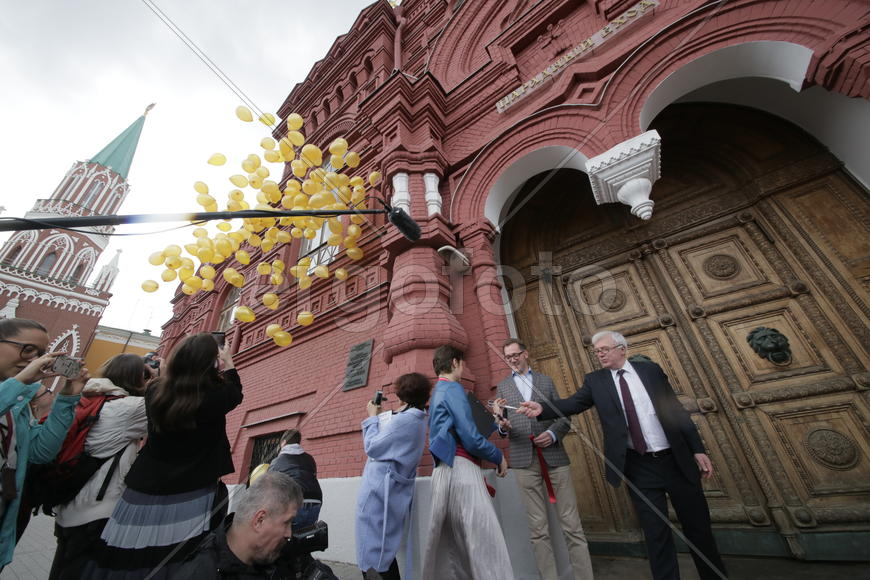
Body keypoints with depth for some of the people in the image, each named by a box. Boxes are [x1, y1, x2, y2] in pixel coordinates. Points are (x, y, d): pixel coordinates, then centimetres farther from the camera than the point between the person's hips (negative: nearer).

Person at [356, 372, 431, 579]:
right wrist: (378, 417, 10)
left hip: (380, 489, -9)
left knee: (374, 550, 1)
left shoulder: (404, 419, -22)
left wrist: (372, 417, -4)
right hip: (391, 489, 10)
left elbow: (372, 447, -16)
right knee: (384, 548, 19)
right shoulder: (416, 420, 9)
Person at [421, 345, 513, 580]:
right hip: (461, 470, -10)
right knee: (486, 542, -6)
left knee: (452, 544, 15)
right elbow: (471, 439, -16)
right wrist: (499, 457, 0)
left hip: (447, 471, 10)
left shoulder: (438, 392, 20)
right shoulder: (452, 389, -10)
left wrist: (494, 421, 25)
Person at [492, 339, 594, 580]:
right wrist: (503, 426, -14)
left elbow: (564, 417, 8)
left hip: (554, 456, 0)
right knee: (538, 529, 5)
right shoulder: (502, 387, 12)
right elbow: (503, 429, 9)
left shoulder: (546, 381, 12)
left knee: (572, 524, 3)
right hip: (524, 461, 0)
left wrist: (553, 433, -11)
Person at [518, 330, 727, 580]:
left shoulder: (650, 369, 0)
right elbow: (572, 403, -14)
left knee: (698, 527, 17)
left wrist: (698, 449, 0)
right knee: (656, 533, 7)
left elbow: (677, 410, 3)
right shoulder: (595, 380, -3)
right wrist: (541, 409, -31)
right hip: (638, 467, -1)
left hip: (676, 460, 2)